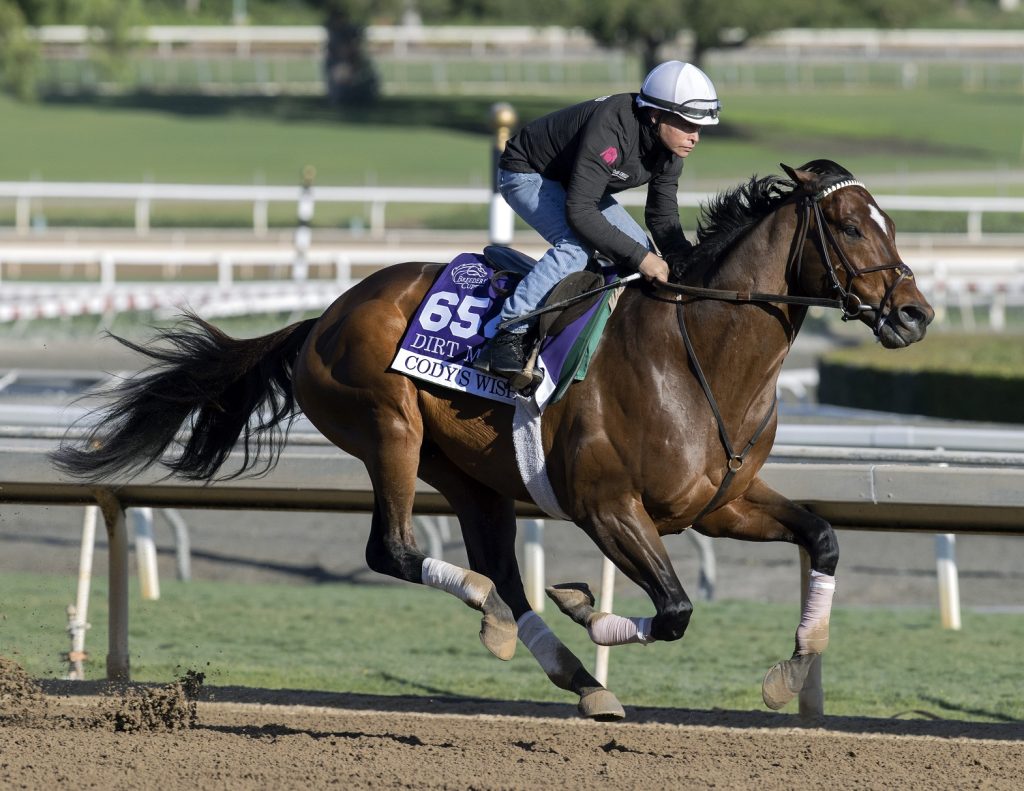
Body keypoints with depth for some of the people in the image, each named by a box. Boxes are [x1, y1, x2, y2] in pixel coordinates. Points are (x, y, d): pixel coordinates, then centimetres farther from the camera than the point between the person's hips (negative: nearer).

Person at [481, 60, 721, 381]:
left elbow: (663, 218, -4)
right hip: (527, 174, -9)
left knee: (642, 248, 0)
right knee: (577, 245, -31)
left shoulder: (670, 149, -13)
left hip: (573, 181, 9)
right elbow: (579, 212, -41)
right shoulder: (609, 129, -39)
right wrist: (639, 257, -41)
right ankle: (511, 330, -31)